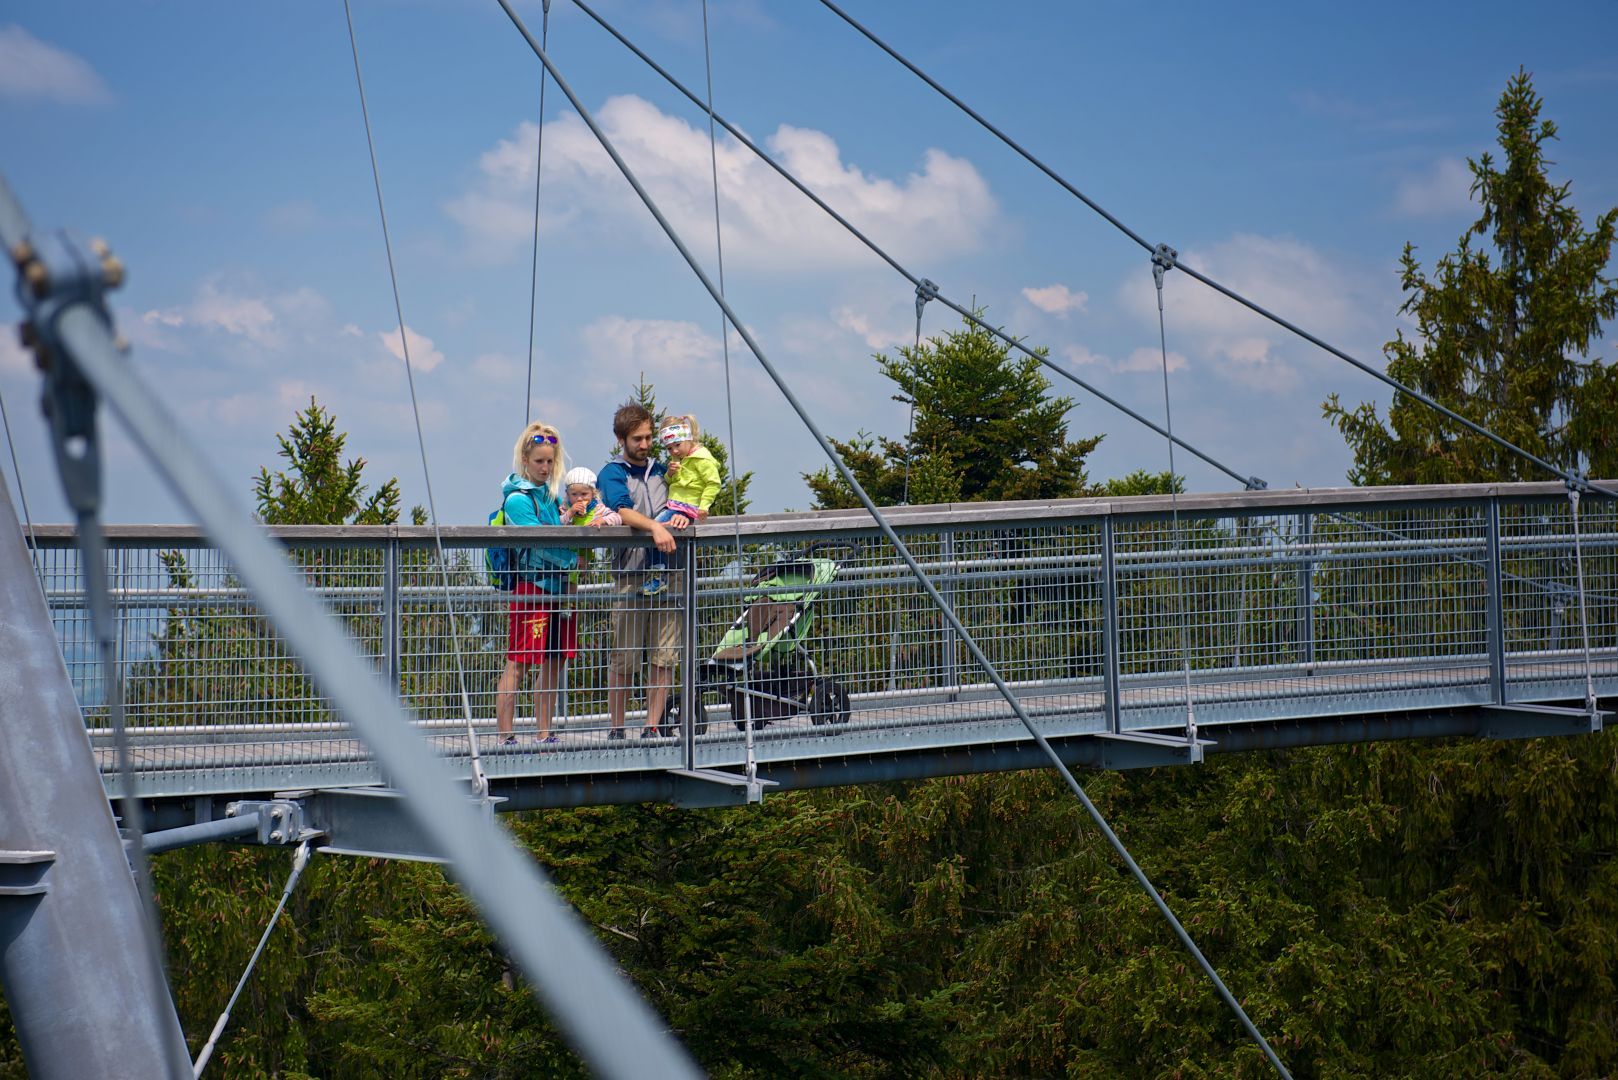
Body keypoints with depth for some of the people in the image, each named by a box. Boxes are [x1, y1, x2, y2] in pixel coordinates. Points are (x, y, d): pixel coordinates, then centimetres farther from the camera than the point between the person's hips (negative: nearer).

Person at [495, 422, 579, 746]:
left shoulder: (552, 493, 15)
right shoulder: (518, 499, -8)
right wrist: (573, 558, -14)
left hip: (557, 586, 8)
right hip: (530, 586, -8)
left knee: (554, 662, 9)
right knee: (517, 664, -6)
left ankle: (544, 734, 15)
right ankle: (505, 737, -5)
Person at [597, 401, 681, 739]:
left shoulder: (661, 470, 21)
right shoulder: (612, 473, 5)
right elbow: (623, 510, -12)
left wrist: (681, 515, -4)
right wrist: (654, 527, -30)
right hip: (630, 573, -4)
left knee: (664, 657, -1)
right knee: (624, 659, -2)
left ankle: (652, 727, 5)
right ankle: (617, 730, 6)